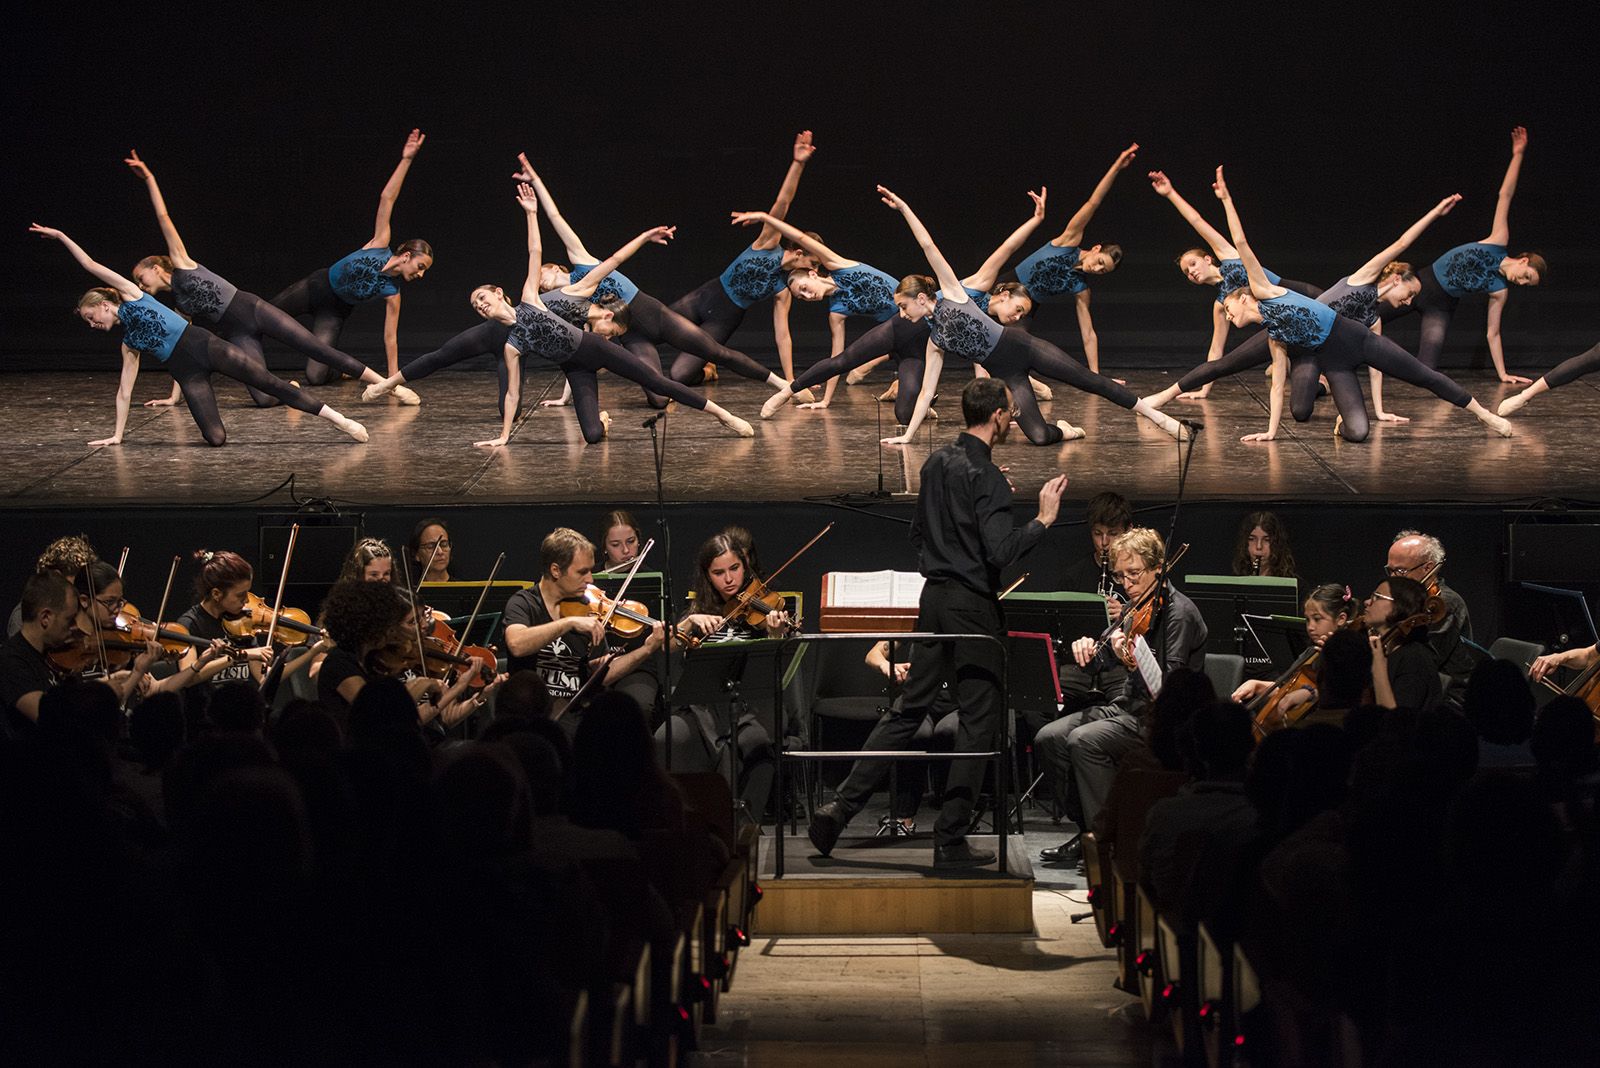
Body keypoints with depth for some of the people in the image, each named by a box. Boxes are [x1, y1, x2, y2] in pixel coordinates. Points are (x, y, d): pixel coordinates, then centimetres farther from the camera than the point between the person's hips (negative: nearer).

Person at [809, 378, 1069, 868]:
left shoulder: (937, 463, 10)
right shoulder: (985, 476, -16)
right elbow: (1001, 551, -24)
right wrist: (1043, 519, -13)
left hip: (934, 598, 8)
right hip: (973, 606, -8)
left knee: (909, 708, 12)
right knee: (978, 720, 1)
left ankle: (840, 806, 4)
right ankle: (951, 841, 2)